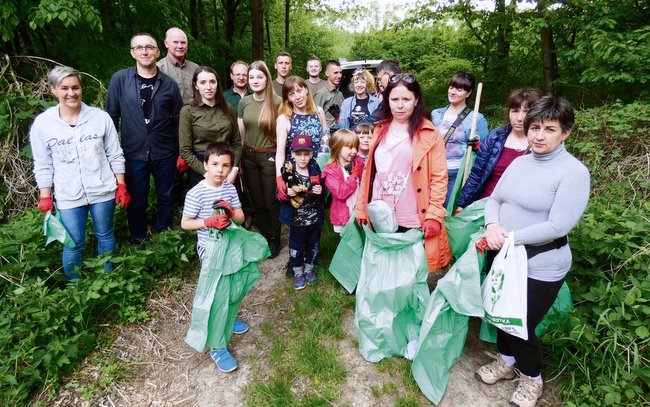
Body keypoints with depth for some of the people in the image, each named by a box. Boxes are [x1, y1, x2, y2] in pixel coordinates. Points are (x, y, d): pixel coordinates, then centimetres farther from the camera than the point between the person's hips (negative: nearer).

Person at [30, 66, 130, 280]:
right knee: (74, 244, 7)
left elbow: (115, 155, 0)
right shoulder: (43, 123, -4)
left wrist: (121, 185, -1)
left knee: (105, 236, 16)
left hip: (102, 190, 0)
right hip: (68, 196, 0)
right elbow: (42, 164, 2)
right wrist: (45, 196, 1)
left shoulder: (101, 117, -5)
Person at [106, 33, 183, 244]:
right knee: (136, 203, 10)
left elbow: (178, 120, 4)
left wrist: (181, 153, 3)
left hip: (165, 154, 1)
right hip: (134, 155, -1)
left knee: (166, 198, 13)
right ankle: (138, 242, 32)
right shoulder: (120, 79, -1)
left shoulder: (169, 83, 1)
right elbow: (111, 117, 2)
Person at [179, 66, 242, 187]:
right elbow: (185, 151, -8)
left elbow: (237, 142, 5)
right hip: (201, 171, -3)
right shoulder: (188, 111, -6)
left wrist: (234, 169, -8)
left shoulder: (227, 108, 5)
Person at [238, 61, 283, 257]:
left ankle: (274, 239, 27)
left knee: (271, 202, 7)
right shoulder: (244, 102, 4)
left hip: (270, 156, -4)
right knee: (257, 202, 14)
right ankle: (264, 236, 33)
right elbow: (240, 135, 8)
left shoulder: (277, 102, -9)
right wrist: (237, 162, 7)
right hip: (248, 157, 4)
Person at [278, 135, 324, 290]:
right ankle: (298, 272, 34)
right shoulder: (288, 172, -14)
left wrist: (320, 191, -14)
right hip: (296, 218, -2)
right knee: (296, 246, 12)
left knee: (313, 244, 19)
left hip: (314, 217, 3)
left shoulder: (315, 169, -5)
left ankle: (309, 267, 43)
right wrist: (287, 193, -27)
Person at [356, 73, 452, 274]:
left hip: (413, 222, -4)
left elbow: (439, 178, -7)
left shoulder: (430, 134, -5)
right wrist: (361, 208, 8)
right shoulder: (380, 130, 9)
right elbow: (369, 171, 10)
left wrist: (434, 215, -15)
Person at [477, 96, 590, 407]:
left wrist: (509, 237, -23)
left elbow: (558, 226, -24)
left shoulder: (574, 172, -17)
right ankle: (506, 361, 49)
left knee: (522, 327, 8)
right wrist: (492, 225, -16)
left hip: (541, 268, -6)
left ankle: (533, 379, 38)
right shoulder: (519, 162, 2)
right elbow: (494, 200, 5)